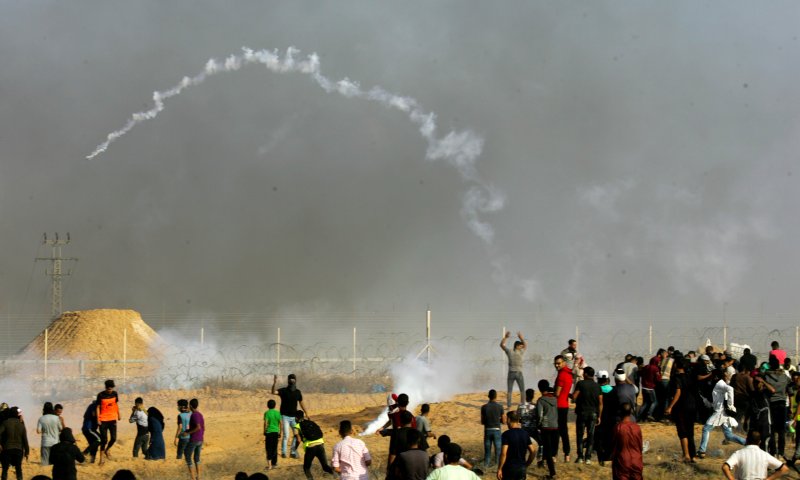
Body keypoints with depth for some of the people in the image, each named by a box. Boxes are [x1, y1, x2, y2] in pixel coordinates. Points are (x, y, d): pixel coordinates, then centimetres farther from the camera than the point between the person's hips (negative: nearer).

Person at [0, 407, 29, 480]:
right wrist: (27, 451, 8)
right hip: (18, 449, 2)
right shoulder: (21, 424, 1)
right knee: (18, 469, 13)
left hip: (7, 449, -2)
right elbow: (25, 439, 1)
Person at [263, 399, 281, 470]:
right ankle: (274, 463, 22)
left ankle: (269, 465, -6)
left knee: (269, 449, 1)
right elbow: (281, 423, 2)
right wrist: (280, 433, 11)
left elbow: (266, 423, -14)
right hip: (276, 432, 4)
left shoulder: (267, 413, -8)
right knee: (275, 449, 15)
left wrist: (264, 433, -3)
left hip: (269, 432, -4)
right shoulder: (278, 413, 3)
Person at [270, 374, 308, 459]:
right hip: (285, 416, -5)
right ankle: (283, 452, 1)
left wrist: (306, 413, 13)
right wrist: (274, 384, -42)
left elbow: (301, 403, 15)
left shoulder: (298, 392, 4)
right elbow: (273, 392, -26)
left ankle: (293, 452, 19)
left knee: (297, 435, 7)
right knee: (286, 435, -11)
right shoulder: (283, 390, -9)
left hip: (294, 417, 5)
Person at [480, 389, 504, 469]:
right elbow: (504, 421, -1)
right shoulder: (500, 407, -7)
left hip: (487, 430, 1)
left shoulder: (484, 407, -4)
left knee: (487, 451, 10)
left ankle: (486, 466, 10)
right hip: (497, 430, -1)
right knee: (498, 451, 4)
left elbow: (482, 422, 1)